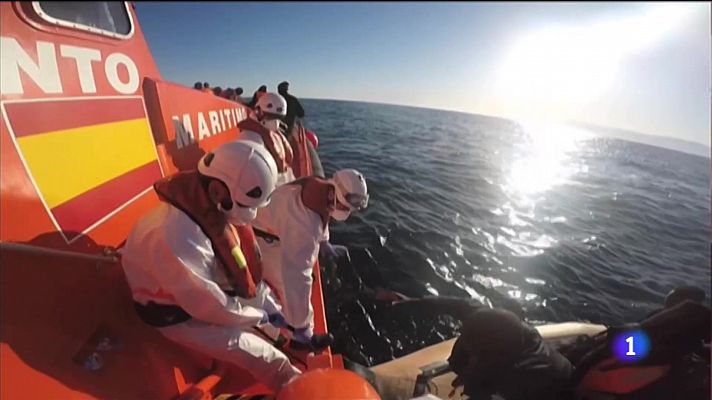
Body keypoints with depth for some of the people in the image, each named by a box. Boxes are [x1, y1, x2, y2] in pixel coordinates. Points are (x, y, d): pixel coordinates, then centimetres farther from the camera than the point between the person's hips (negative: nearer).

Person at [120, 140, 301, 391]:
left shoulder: (212, 209, -13)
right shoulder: (176, 236, -39)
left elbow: (241, 267, -2)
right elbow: (211, 306, -31)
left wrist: (271, 307, -1)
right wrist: (261, 316, -14)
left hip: (208, 291, 8)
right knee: (268, 359, -10)